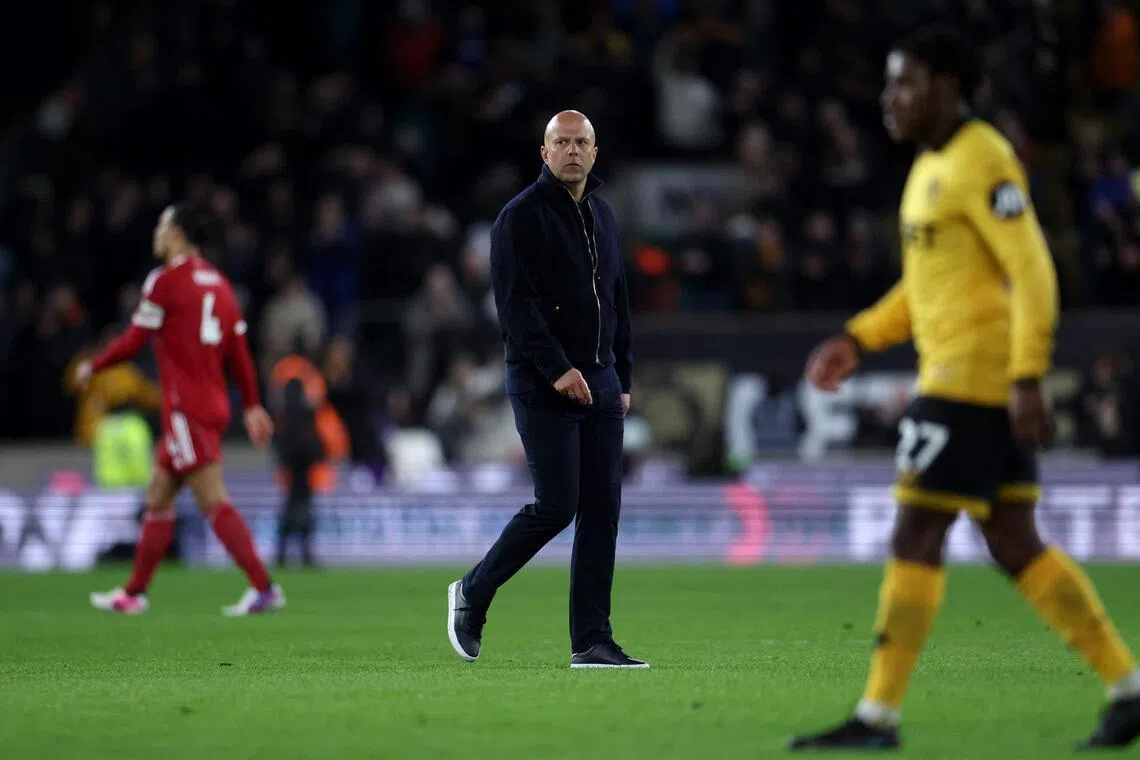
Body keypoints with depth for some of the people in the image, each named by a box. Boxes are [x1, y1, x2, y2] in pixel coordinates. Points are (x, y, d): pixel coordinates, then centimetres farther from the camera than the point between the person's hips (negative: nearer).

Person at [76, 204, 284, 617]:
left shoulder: (166, 280, -9)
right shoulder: (217, 282, 13)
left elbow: (133, 342, -7)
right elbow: (239, 352, 13)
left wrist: (93, 367, 8)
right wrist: (253, 406, 16)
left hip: (186, 409, -9)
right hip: (215, 405, 9)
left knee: (214, 501, -12)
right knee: (158, 497, 16)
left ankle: (264, 588, -20)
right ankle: (133, 593, 22)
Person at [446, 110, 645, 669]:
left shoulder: (602, 217, 17)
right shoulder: (522, 215, -6)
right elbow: (516, 302, -14)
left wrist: (622, 379, 17)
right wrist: (557, 369, -21)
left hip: (600, 382, 7)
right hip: (544, 386, -7)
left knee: (602, 509, 1)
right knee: (556, 505, -12)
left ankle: (591, 641, 3)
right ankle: (472, 594, 8)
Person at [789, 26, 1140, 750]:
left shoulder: (980, 160, -12)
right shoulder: (933, 166, 18)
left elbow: (1033, 272, -18)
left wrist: (1028, 379, -24)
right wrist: (859, 340, 20)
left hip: (975, 376, -10)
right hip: (975, 378, 10)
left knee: (915, 536, -8)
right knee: (1015, 545, 9)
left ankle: (879, 715, -6)